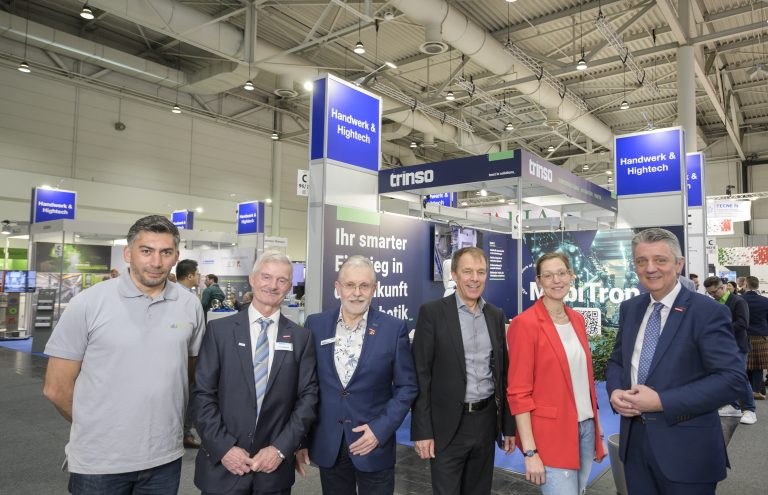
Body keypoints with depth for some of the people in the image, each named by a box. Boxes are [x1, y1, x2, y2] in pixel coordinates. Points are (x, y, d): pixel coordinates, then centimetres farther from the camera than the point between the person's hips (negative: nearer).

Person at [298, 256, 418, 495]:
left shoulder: (394, 328, -8)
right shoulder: (315, 324, -2)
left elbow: (406, 386, -2)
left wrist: (381, 429, -11)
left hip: (374, 444, -2)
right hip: (327, 445, 2)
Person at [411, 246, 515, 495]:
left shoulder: (496, 315, 7)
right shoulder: (432, 312, -9)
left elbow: (502, 373, 11)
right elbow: (421, 375, -9)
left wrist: (509, 425, 10)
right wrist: (422, 430, -12)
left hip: (486, 421, 5)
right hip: (448, 425, -4)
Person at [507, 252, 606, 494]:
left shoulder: (577, 319, 7)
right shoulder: (525, 323, -13)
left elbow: (585, 375, 14)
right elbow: (518, 392, -14)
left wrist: (598, 429, 13)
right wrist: (530, 451, -17)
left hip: (586, 427, 7)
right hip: (551, 434, -6)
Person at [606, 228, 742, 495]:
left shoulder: (708, 312, -11)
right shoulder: (630, 308, 6)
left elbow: (731, 379, -17)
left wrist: (662, 401, -21)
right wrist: (615, 392, -8)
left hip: (685, 446, -5)